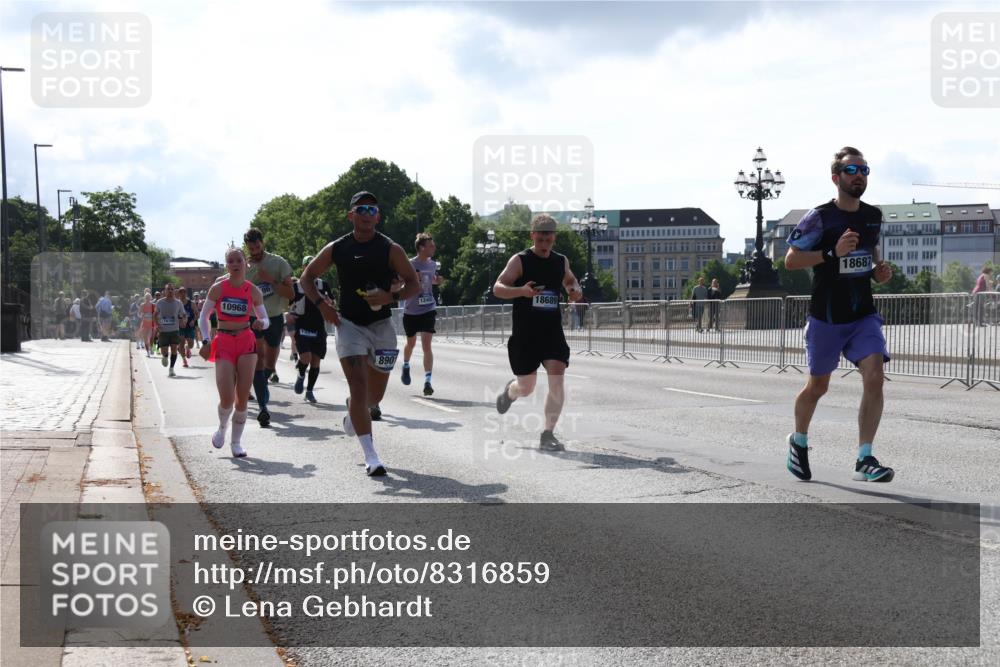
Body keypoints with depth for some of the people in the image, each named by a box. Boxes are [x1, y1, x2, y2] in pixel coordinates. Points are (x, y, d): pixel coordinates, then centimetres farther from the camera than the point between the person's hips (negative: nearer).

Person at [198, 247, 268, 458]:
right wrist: (206, 341, -7)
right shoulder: (218, 288, -2)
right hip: (224, 344, -1)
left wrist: (260, 324, -15)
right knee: (227, 399, -11)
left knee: (242, 397, 0)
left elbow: (265, 319, 8)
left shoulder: (253, 291, 1)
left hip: (247, 343, 1)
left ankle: (236, 441, 15)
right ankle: (222, 427, 21)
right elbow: (203, 316, 4)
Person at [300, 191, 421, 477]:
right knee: (359, 387, -14)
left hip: (381, 325, 1)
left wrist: (392, 297, -21)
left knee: (375, 394, 12)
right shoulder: (336, 249, 1)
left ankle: (353, 414, 48)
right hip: (349, 324, -1)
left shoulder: (390, 248, -3)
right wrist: (321, 305, -4)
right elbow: (306, 277, 12)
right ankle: (371, 457, -13)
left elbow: (414, 285, -2)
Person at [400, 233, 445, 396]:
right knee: (411, 343, 18)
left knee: (426, 345, -11)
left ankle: (427, 381, -13)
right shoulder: (410, 264, -12)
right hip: (411, 311, -2)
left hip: (428, 310, 2)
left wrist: (438, 280, 0)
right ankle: (406, 366, 49)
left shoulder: (432, 264, 4)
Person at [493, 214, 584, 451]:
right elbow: (497, 288, -14)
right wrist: (522, 291, -33)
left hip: (553, 332, 3)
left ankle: (548, 435, -3)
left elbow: (570, 280, 27)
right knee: (526, 388, 6)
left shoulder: (561, 261, 7)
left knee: (557, 380, -13)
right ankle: (510, 391, 45)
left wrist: (575, 290, 3)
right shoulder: (520, 260, -8)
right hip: (524, 334, -3)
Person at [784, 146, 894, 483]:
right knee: (817, 385, 11)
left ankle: (864, 460, -12)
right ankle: (799, 441, 39)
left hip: (864, 316, 4)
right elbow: (790, 259, -12)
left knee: (874, 377, -15)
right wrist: (833, 254, -23)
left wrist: (878, 269, 4)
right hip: (826, 318, -4)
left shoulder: (874, 215, 6)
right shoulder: (819, 217, -11)